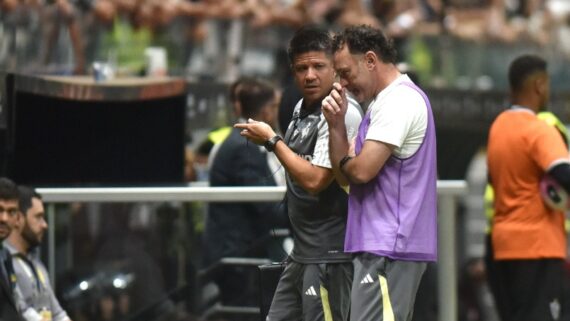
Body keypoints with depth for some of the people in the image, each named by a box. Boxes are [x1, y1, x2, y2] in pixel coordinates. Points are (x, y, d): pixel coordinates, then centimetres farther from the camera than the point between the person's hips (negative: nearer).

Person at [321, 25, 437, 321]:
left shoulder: (399, 99, -14)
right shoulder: (386, 100, 19)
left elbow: (361, 171, -20)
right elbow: (349, 169, 17)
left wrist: (343, 162, 3)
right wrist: (336, 125, 2)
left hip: (388, 247, -11)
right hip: (386, 244, 11)